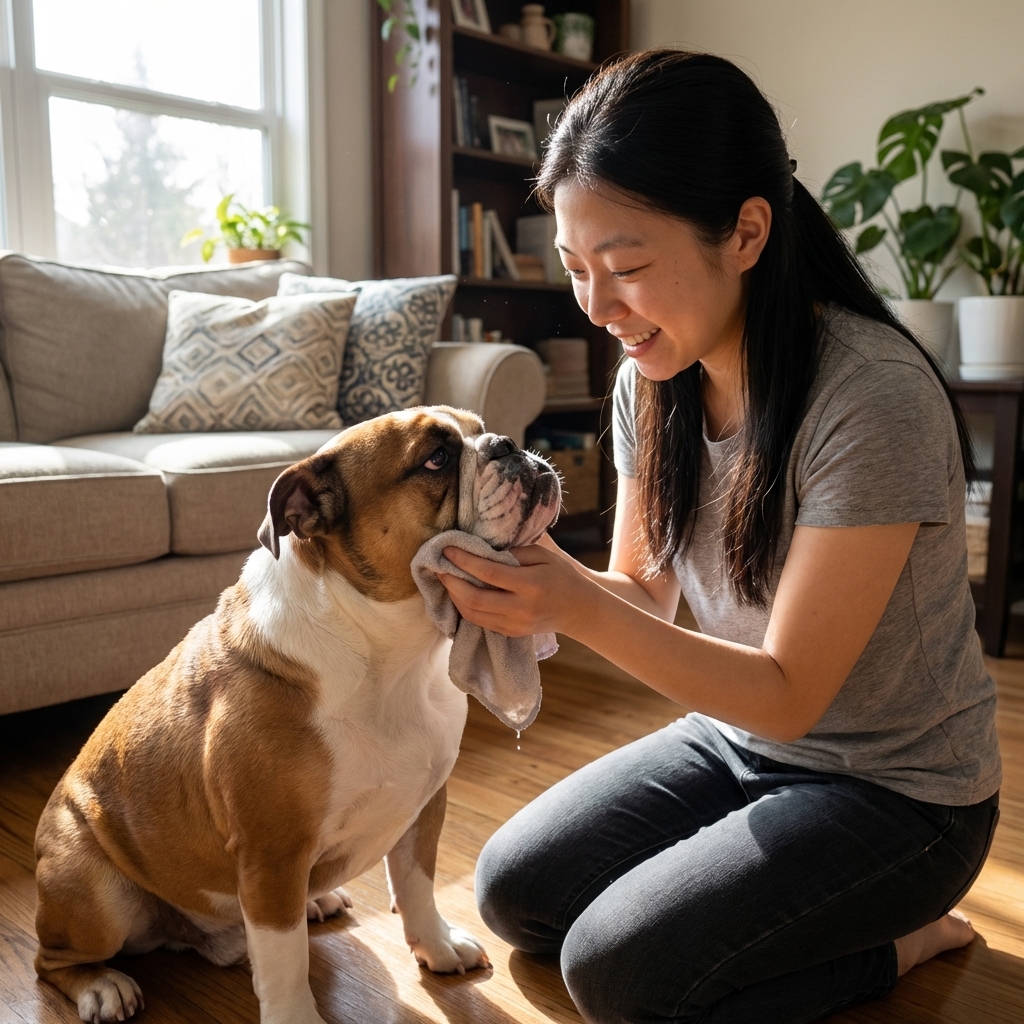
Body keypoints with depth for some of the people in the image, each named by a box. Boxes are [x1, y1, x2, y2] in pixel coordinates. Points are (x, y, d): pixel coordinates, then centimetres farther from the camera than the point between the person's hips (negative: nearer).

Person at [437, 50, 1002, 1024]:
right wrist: (531, 573, -23)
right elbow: (644, 590, -2)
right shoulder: (652, 380, -7)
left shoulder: (874, 399, -30)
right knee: (513, 891, 3)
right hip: (739, 736, 7)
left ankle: (893, 940, 8)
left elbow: (789, 695, -25)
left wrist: (576, 605, -36)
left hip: (894, 790, -6)